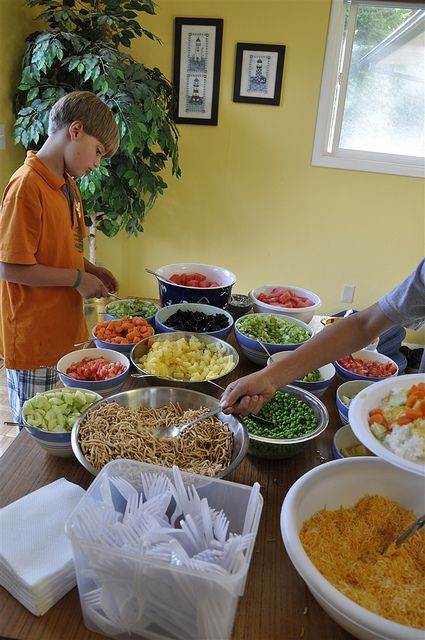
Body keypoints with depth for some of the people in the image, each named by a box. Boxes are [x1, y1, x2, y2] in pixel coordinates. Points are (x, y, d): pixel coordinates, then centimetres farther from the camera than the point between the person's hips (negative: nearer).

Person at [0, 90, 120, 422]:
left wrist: (90, 268, 3)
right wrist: (77, 278, -16)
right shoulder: (27, 186, -20)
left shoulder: (67, 183, 9)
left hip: (63, 330, 8)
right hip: (34, 339, -8)